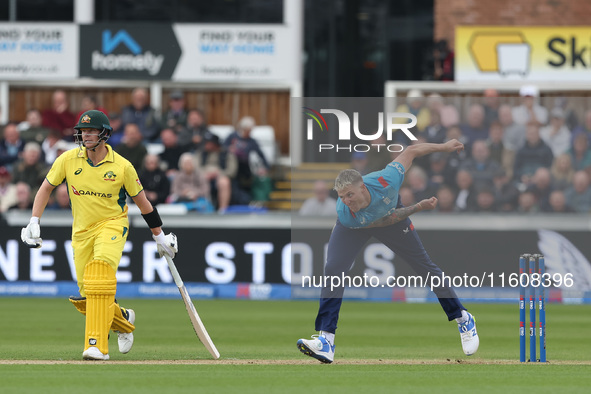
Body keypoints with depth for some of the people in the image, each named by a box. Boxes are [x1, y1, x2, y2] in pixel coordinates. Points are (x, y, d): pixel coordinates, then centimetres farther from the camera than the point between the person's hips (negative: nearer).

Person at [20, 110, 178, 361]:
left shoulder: (122, 167, -10)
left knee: (100, 272, -30)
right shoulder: (68, 160, -5)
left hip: (112, 225, -4)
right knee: (86, 300, 0)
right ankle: (123, 320, 33)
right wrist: (34, 223, -3)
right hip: (81, 231, 4)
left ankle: (98, 346, -31)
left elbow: (142, 202, 1)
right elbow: (46, 188, 7)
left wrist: (160, 237, 8)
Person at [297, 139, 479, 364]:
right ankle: (326, 340, -22)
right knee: (333, 269, -21)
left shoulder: (385, 182, -43)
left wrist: (444, 147, -17)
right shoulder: (344, 213, -39)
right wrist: (418, 207, -24)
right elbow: (385, 221, -24)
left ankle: (463, 319, 24)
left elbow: (410, 151, -25)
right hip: (356, 226, -1)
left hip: (392, 213, 1)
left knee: (424, 265, 6)